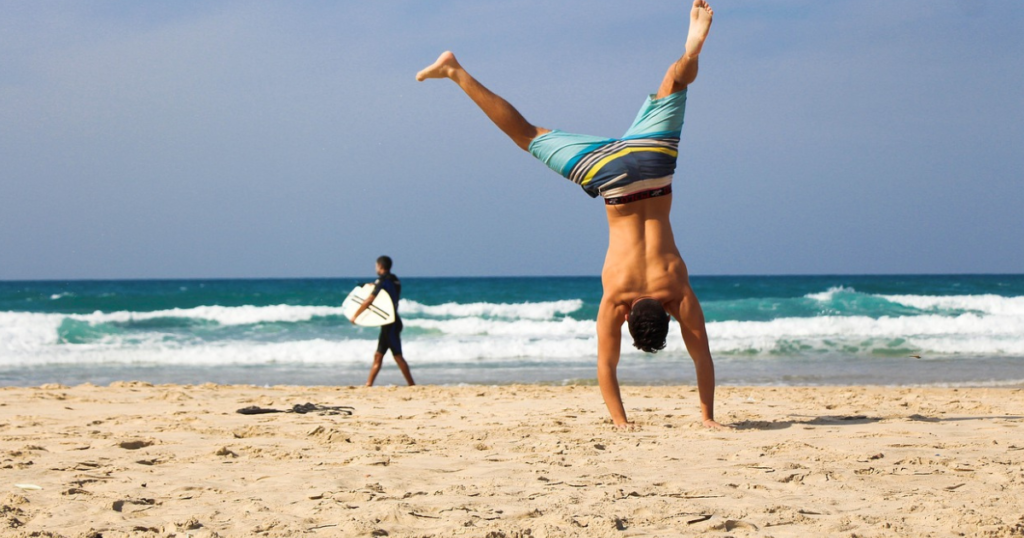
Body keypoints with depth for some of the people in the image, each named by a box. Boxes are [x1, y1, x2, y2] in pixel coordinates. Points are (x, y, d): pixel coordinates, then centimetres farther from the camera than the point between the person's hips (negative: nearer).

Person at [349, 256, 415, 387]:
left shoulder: (382, 281, -13)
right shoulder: (395, 280, 12)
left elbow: (368, 301, -15)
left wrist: (355, 315, -7)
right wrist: (375, 288, 23)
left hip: (390, 324, -9)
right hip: (390, 323, 9)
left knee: (397, 356, -6)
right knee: (378, 356, 9)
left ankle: (412, 385, -4)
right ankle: (368, 385, 9)